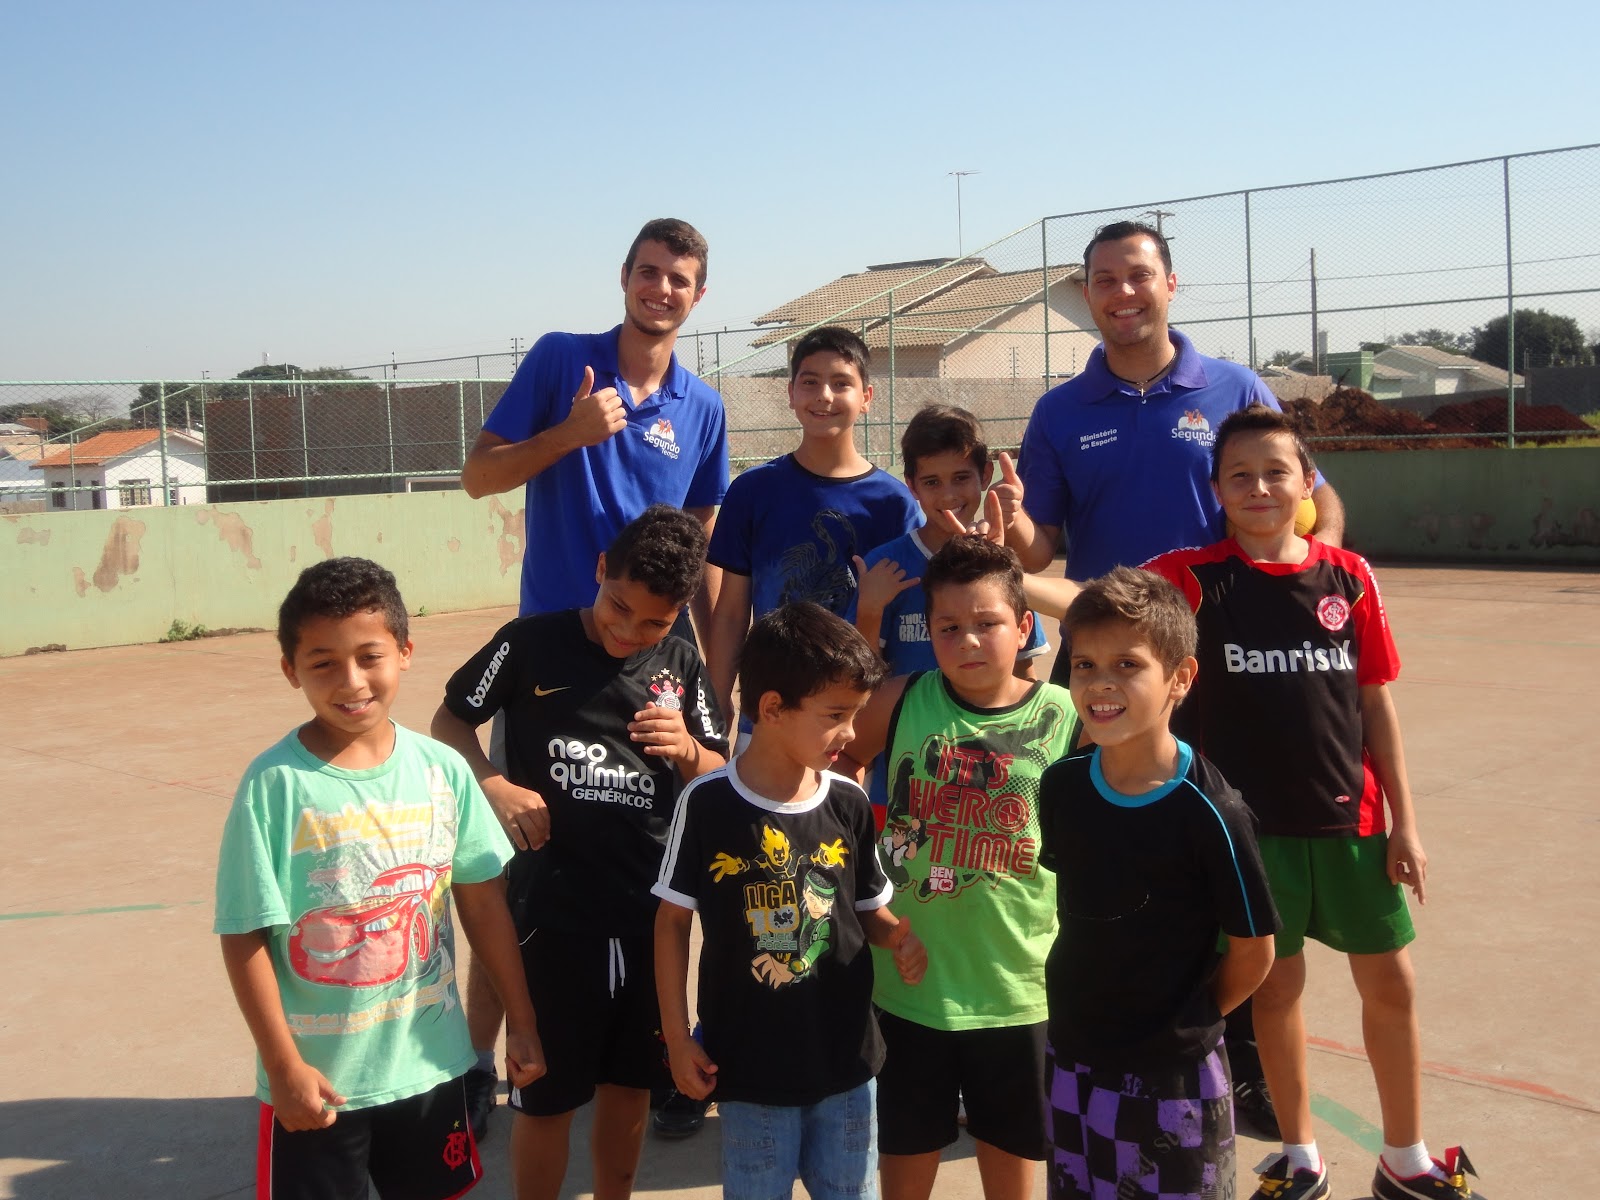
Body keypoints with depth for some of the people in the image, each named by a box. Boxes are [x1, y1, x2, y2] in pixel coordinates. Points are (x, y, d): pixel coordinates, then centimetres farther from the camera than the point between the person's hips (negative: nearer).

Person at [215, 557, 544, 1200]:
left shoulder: (441, 769, -6)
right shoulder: (275, 784, -15)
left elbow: (483, 901, 2)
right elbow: (245, 937, -12)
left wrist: (521, 1021, 5)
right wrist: (283, 1065, -13)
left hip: (430, 1062, 3)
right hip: (319, 1075, -3)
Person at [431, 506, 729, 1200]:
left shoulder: (681, 666, 3)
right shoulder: (532, 643, -7)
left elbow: (722, 782, 8)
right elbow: (449, 720, 4)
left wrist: (688, 750, -14)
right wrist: (495, 785, -14)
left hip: (652, 912, 3)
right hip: (553, 910, -3)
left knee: (629, 1084, 18)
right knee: (547, 1097, 7)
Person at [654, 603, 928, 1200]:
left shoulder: (849, 804, -6)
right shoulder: (707, 802, -15)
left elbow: (869, 908, 7)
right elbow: (672, 920, -5)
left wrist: (897, 935, -16)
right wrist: (677, 1038, -4)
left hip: (845, 1060, 3)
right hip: (748, 1065, -3)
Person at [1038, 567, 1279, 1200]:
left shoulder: (1209, 811, -20)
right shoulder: (1061, 786, -5)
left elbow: (1253, 952, -10)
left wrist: (1186, 1022, -1)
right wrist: (1078, 1002, 7)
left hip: (1172, 1076, -5)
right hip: (1072, 1061, 5)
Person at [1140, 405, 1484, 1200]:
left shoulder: (1348, 577, -1)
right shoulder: (1195, 578, -7)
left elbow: (1375, 702, 3)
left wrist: (1403, 821, 3)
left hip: (1351, 820, 2)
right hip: (1253, 823, -2)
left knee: (1390, 985, 12)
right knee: (1276, 985, 10)